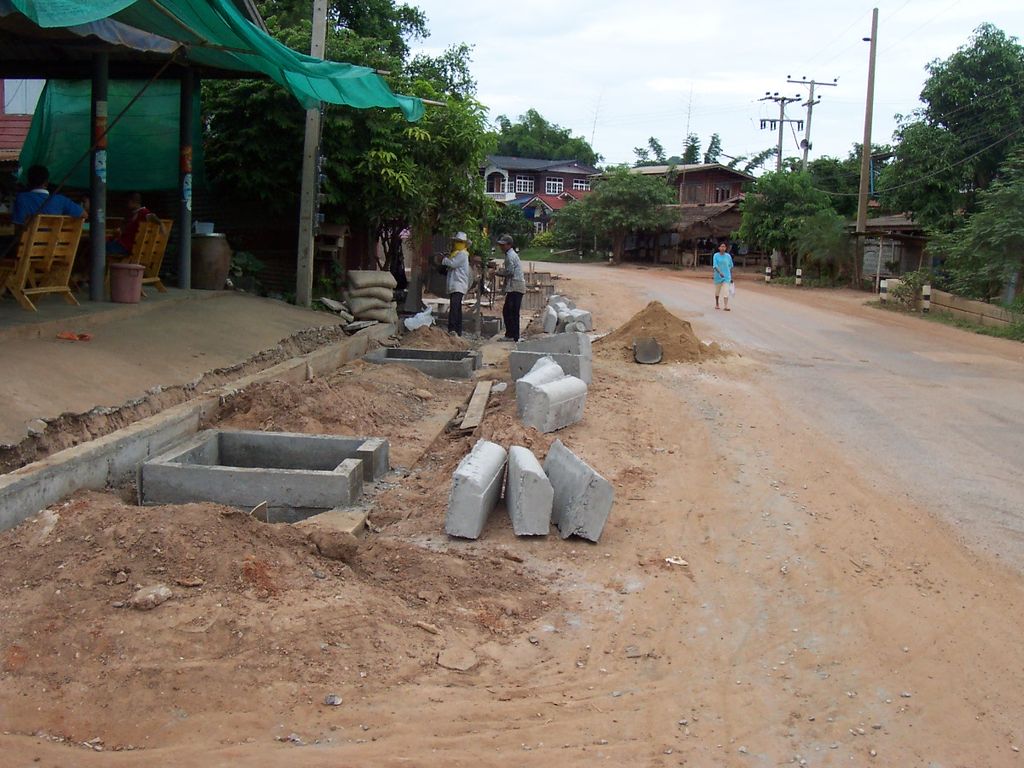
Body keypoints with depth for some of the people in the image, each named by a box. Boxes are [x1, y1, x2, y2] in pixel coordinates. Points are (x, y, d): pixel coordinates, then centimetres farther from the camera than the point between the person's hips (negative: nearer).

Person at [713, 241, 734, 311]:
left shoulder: (728, 256, 2)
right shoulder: (716, 256, -4)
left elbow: (730, 267, 10)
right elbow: (715, 266, -14)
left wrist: (731, 277, 12)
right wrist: (720, 272, -31)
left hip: (726, 276, 0)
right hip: (718, 276, 0)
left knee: (726, 291, -13)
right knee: (717, 291, 15)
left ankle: (726, 306, -21)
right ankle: (717, 304, 36)